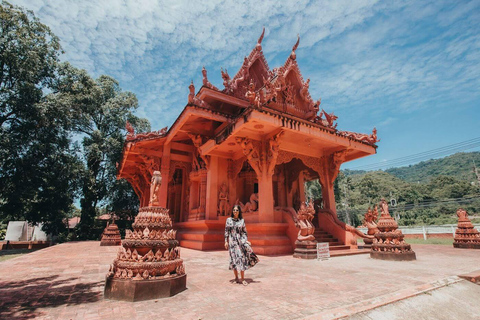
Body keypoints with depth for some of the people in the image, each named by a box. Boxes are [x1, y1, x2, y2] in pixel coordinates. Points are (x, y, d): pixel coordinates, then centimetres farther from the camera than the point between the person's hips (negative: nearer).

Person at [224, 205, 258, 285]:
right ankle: (236, 278, 17)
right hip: (232, 241, 0)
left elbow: (244, 232, 7)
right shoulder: (229, 220, 2)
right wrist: (226, 241, -1)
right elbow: (226, 231, 4)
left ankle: (242, 279, 6)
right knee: (234, 259, 4)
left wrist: (246, 240, -2)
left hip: (240, 241, 0)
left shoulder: (242, 220, 4)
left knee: (242, 258, -3)